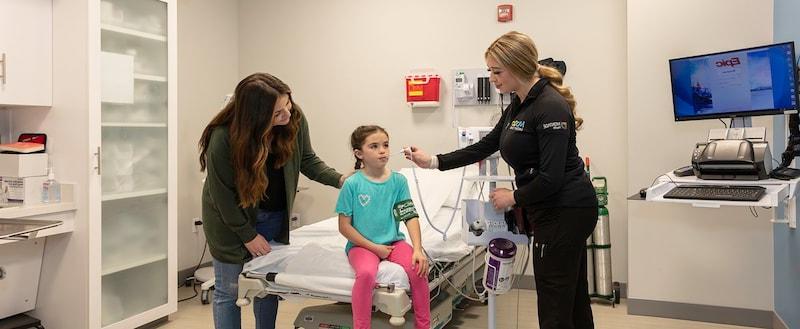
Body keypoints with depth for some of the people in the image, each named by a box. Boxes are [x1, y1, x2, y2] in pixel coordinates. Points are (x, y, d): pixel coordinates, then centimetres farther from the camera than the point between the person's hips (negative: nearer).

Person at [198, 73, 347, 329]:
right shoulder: (223, 138, -28)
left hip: (275, 218, 4)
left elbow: (307, 160, 0)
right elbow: (222, 194, -18)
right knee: (229, 291, 7)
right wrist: (248, 235, -12)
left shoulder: (294, 119, -16)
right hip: (232, 219, -4)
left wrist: (339, 179, -15)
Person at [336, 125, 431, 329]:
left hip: (393, 241, 3)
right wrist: (374, 247, -11)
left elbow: (410, 217, -4)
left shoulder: (398, 180, -1)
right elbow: (344, 226, -6)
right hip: (362, 244, -3)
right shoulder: (352, 184, -8)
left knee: (418, 269, -22)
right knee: (366, 273, -33)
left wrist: (418, 249, -17)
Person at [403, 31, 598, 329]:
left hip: (565, 211, -9)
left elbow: (551, 178, -23)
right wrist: (433, 162, 15)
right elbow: (485, 147, 17)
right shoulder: (518, 106, 10)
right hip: (554, 211, 9)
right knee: (573, 298, 18)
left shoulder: (550, 107, -19)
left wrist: (514, 197, -8)